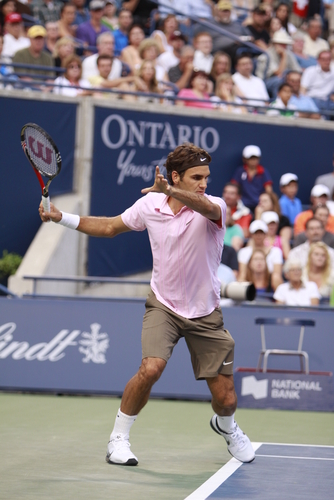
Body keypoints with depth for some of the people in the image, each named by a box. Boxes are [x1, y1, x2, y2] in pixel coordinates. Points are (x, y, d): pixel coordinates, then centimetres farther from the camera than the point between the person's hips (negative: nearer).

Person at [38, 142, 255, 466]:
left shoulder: (214, 207, -16)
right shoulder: (150, 206, -5)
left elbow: (206, 207, -43)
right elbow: (110, 227, 12)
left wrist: (170, 191, -61)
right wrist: (60, 217, 5)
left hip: (205, 314, -1)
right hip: (164, 305, 1)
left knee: (225, 400, 1)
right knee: (151, 369, -27)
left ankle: (226, 427, 40)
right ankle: (119, 437, -5)